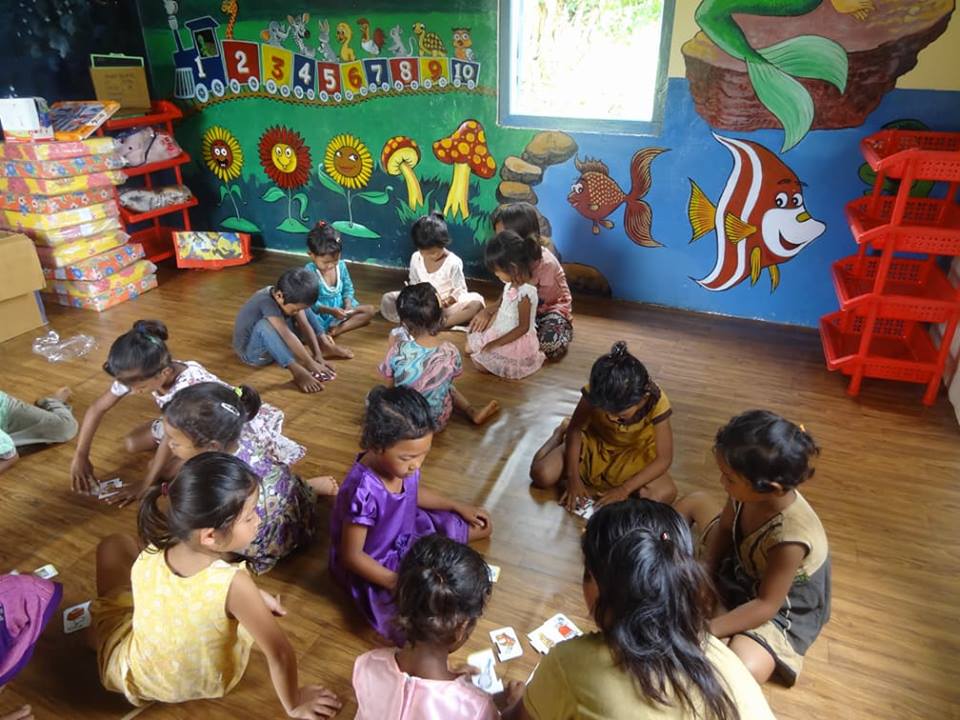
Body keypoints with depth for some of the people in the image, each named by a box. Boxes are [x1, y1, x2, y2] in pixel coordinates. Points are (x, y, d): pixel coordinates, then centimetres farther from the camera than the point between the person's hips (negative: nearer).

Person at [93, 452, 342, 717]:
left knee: (114, 545, 13)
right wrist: (294, 705, -10)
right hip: (208, 684, -1)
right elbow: (280, 653, -28)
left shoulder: (145, 559, -25)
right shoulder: (233, 583, -37)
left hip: (133, 677, 2)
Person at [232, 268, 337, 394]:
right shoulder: (267, 301, -36)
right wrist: (310, 363, -41)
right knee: (265, 325, -39)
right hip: (252, 352, -7)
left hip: (273, 345, 8)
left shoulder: (290, 298, -13)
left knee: (303, 308, 1)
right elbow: (287, 335, -41)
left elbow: (305, 326, -13)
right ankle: (297, 371, -40)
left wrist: (318, 355, -21)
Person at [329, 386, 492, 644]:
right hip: (375, 567, -6)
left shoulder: (402, 463, -17)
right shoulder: (364, 492, -39)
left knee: (481, 526, 9)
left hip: (404, 534, 7)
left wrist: (458, 506, 13)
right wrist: (396, 582, -27)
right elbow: (351, 556, -26)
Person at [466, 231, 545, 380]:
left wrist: (496, 343, -22)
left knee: (480, 362, -12)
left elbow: (523, 328, -25)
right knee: (470, 347, 12)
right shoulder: (511, 284, -3)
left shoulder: (524, 293, -29)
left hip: (516, 342, -9)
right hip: (500, 332, 9)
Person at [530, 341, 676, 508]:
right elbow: (575, 429, -14)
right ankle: (560, 433, 15)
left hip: (634, 453, 0)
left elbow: (664, 458, -25)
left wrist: (624, 490, -29)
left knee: (665, 494, -25)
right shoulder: (595, 393, -31)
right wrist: (573, 477, -20)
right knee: (542, 475, -15)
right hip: (595, 441, 1)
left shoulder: (657, 402, -33)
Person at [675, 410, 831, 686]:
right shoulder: (750, 491, -24)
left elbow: (766, 605, -30)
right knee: (695, 501, 10)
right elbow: (724, 530, -3)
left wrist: (705, 630, -29)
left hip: (780, 612, -6)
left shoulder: (790, 537, -42)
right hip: (739, 568, 7)